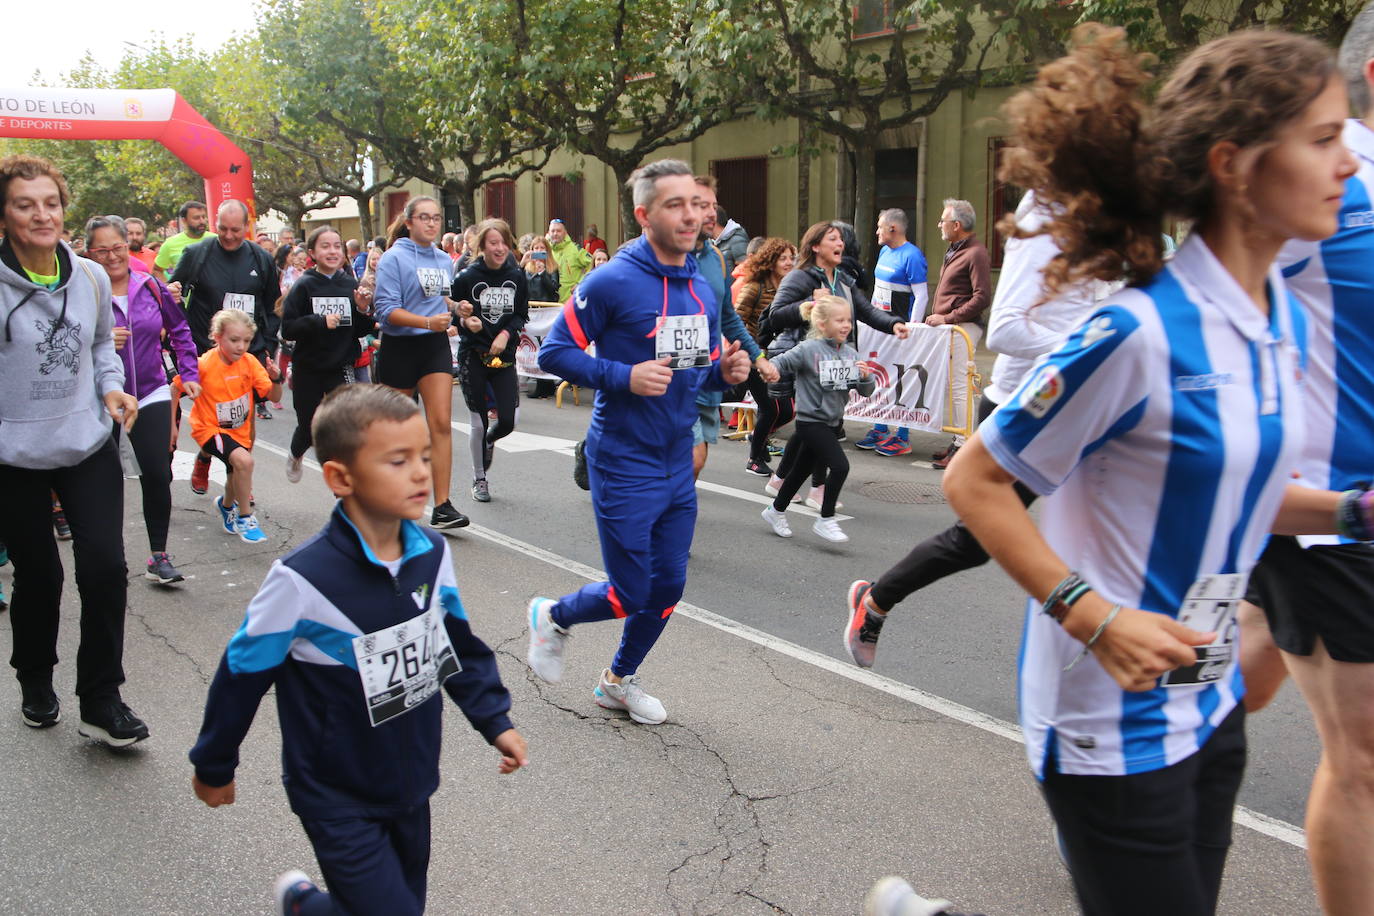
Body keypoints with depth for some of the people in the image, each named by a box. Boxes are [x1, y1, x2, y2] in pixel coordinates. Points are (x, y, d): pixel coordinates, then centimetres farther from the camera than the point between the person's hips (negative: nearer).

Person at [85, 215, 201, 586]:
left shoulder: (151, 287, 0)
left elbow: (180, 331, 13)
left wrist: (189, 374, 8)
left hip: (151, 394, 2)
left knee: (157, 475, -6)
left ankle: (158, 557, 6)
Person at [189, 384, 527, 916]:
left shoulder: (432, 554, -8)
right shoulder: (304, 579, -25)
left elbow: (460, 647, 8)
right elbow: (242, 674, -11)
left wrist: (495, 722, 3)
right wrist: (213, 767, 0)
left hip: (411, 788, 6)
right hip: (339, 803, -6)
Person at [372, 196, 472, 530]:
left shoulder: (445, 261, 9)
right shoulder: (394, 258, -9)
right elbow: (386, 308, -17)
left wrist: (452, 307, 4)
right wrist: (427, 321, -28)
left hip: (435, 346, 4)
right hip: (400, 348, -4)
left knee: (441, 424, -7)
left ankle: (442, 506, -8)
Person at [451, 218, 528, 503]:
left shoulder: (517, 277, 1)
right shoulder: (467, 278, -7)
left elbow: (522, 315, 8)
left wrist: (506, 334, -9)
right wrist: (466, 322, -21)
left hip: (504, 354, 2)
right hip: (473, 356, -2)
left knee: (509, 419, -6)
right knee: (478, 423, 3)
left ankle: (489, 440, 32)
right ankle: (479, 479, 22)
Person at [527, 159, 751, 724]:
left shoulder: (702, 291, 7)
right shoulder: (612, 283, -15)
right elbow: (554, 352, -12)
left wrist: (726, 372, -4)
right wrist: (624, 376, -23)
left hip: (678, 465, 7)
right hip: (625, 465, -7)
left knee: (667, 588, 13)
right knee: (630, 594, 0)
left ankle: (620, 680, 37)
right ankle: (553, 616, 31)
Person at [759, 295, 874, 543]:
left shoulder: (850, 354, 4)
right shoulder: (808, 350, -14)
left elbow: (866, 391, 8)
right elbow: (779, 364, -13)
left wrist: (866, 376, -13)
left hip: (832, 421, 7)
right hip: (811, 421, -7)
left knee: (802, 469, 18)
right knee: (840, 466, -17)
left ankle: (775, 511, 37)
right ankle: (825, 520, -2)